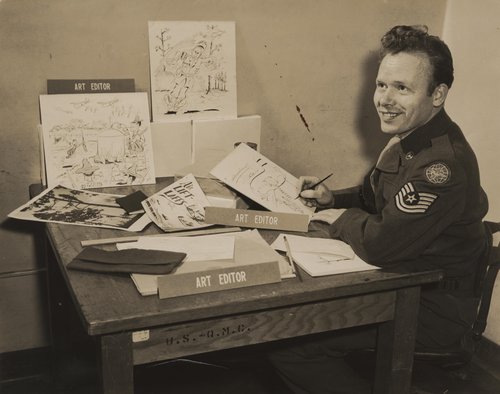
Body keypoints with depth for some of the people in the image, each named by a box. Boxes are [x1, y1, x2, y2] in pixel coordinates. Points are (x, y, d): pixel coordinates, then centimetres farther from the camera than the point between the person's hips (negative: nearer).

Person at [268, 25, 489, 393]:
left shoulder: (444, 163, -30)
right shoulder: (410, 137, 3)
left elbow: (380, 245, -32)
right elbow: (374, 196, 17)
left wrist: (342, 218, -12)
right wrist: (331, 198, -1)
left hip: (436, 309, -10)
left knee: (288, 343, -16)